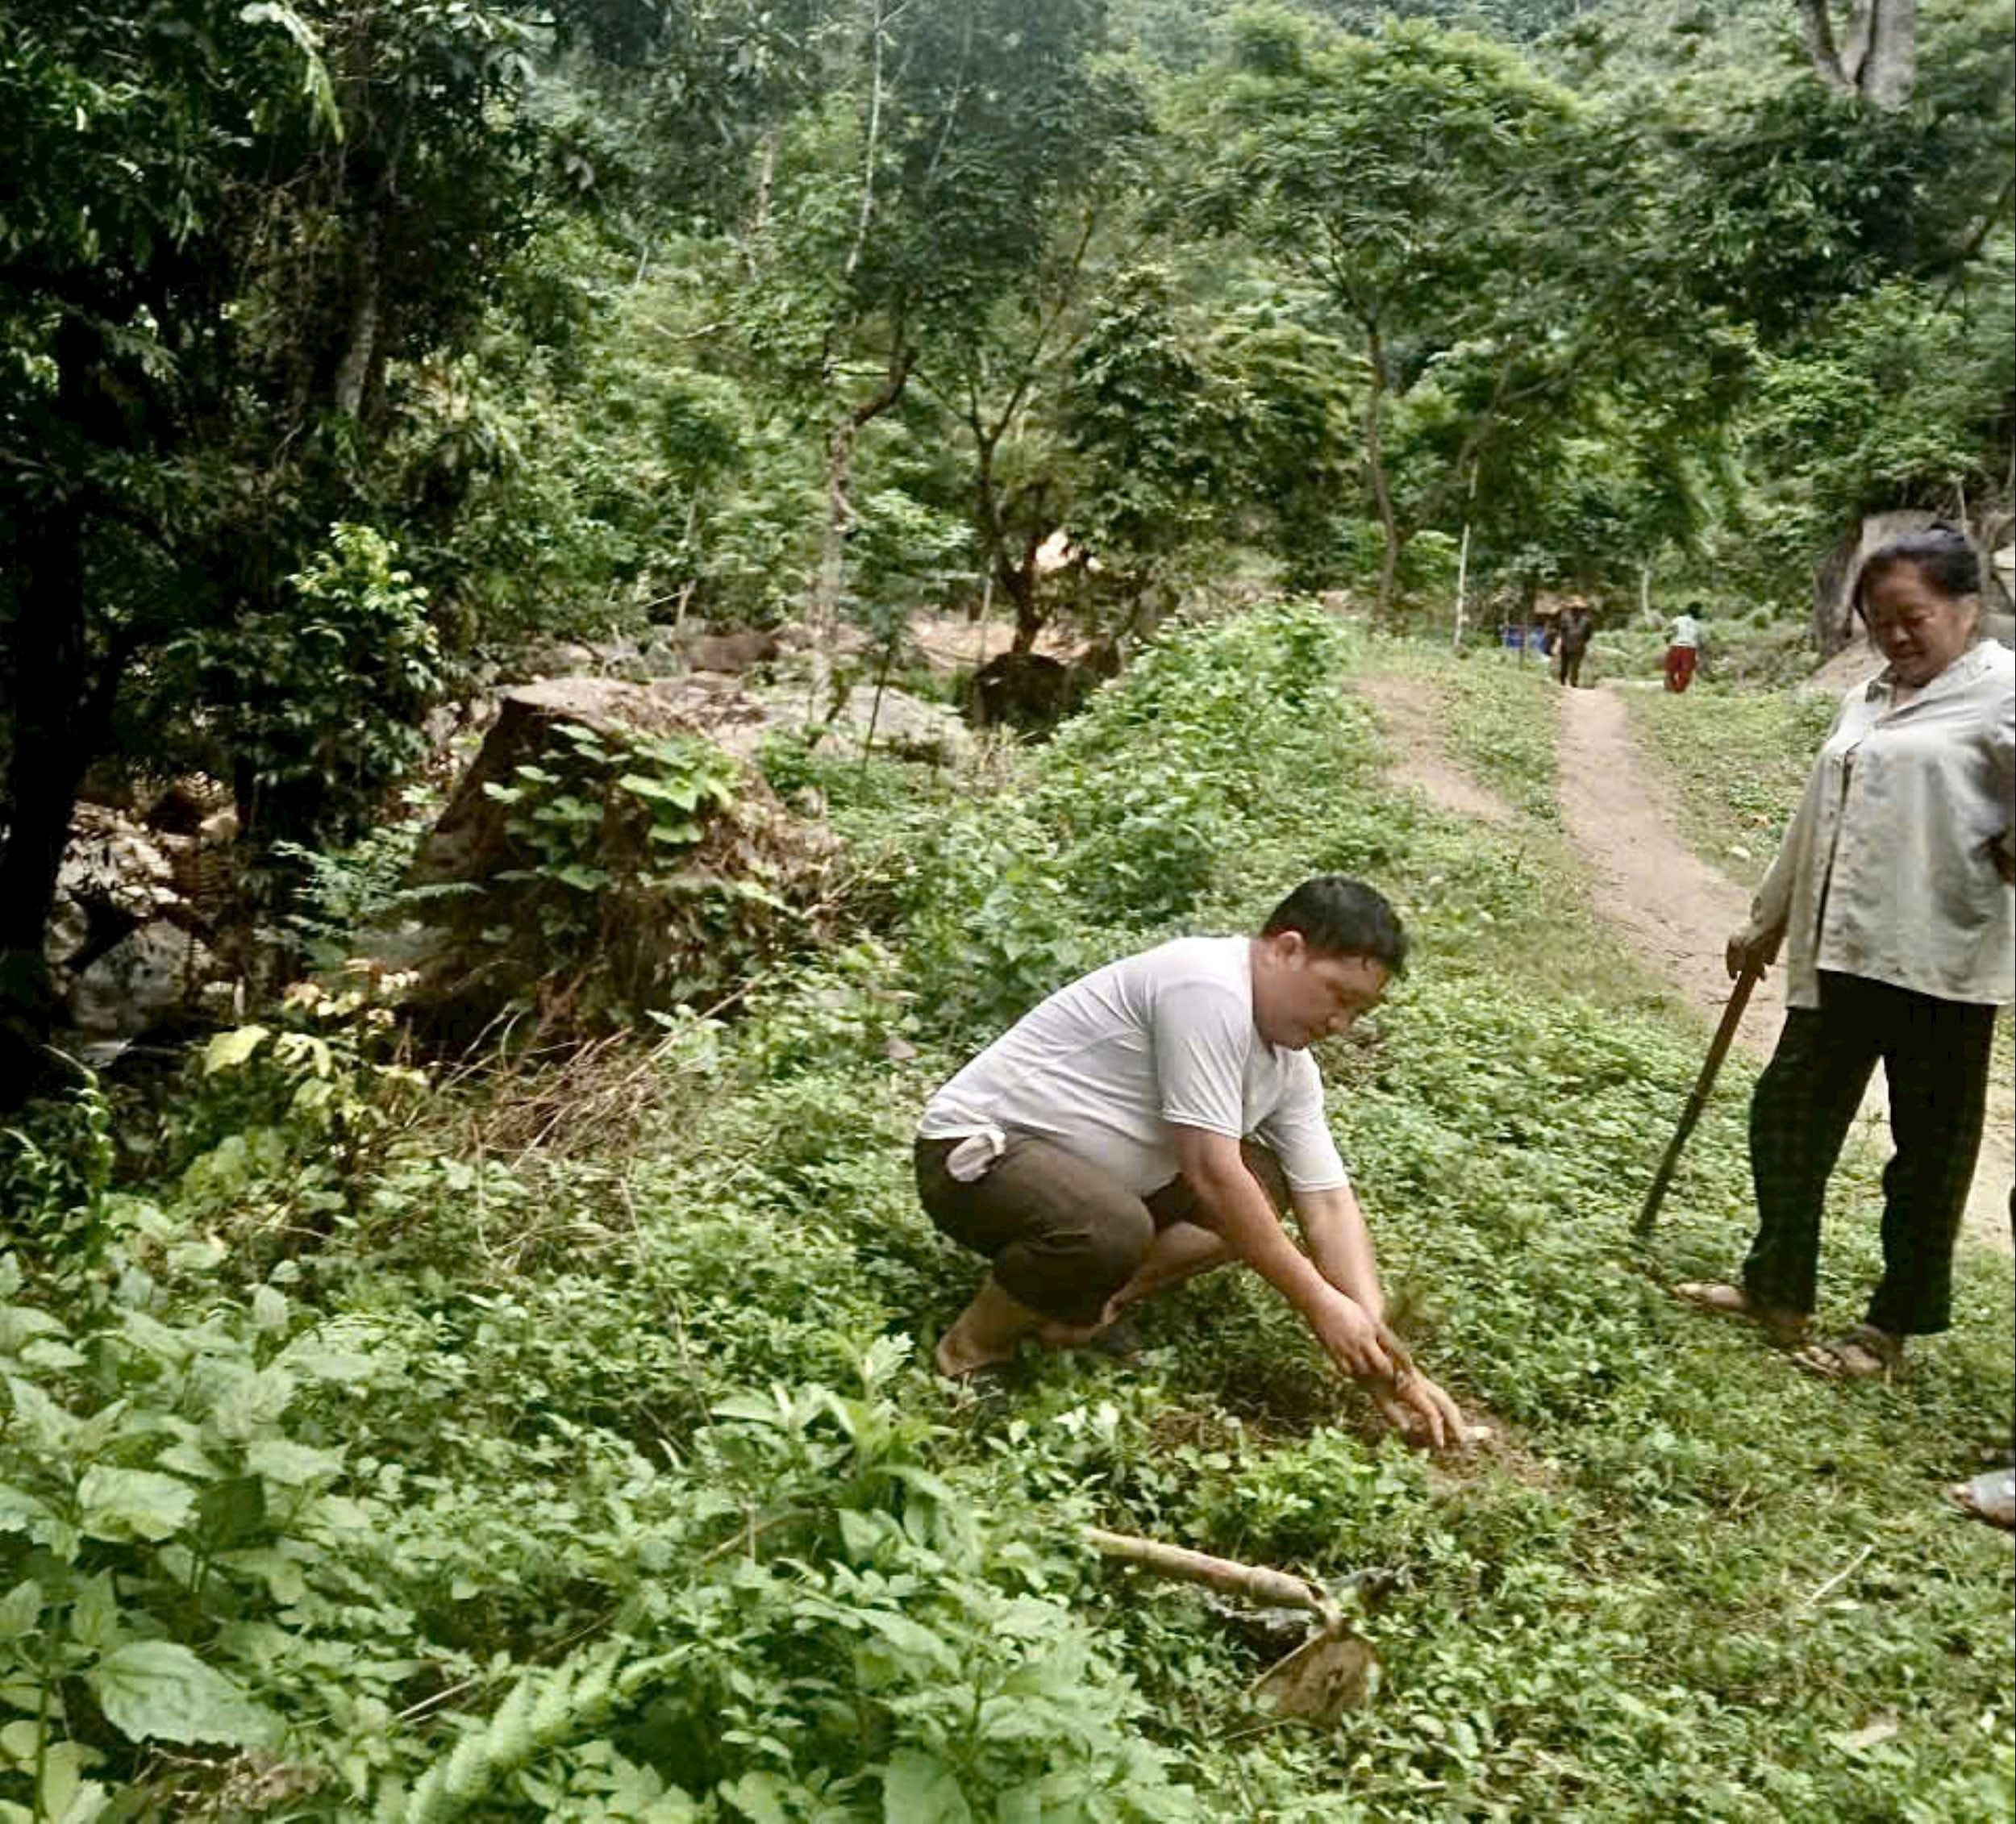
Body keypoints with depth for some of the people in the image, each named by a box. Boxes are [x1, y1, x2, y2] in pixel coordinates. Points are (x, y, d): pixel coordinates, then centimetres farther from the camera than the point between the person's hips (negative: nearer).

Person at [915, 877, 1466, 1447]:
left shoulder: (1291, 1067, 4)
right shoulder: (1208, 988, -25)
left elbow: (1330, 1203, 3)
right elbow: (1211, 1172, -26)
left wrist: (1384, 1361, -5)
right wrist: (1316, 1302, -19)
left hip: (1094, 1172, 9)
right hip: (974, 1153, -9)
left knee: (1266, 1183, 4)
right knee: (1113, 1231, -37)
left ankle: (1090, 1299, -4)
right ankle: (975, 1349, -10)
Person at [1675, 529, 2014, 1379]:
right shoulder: (1867, 699, 17)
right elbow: (1816, 823, 23)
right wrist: (1767, 922, 25)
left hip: (1939, 960, -8)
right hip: (1839, 952, 8)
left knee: (1927, 1150, 6)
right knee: (1787, 1115, 13)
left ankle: (1891, 1329, 18)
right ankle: (1776, 1290, 27)